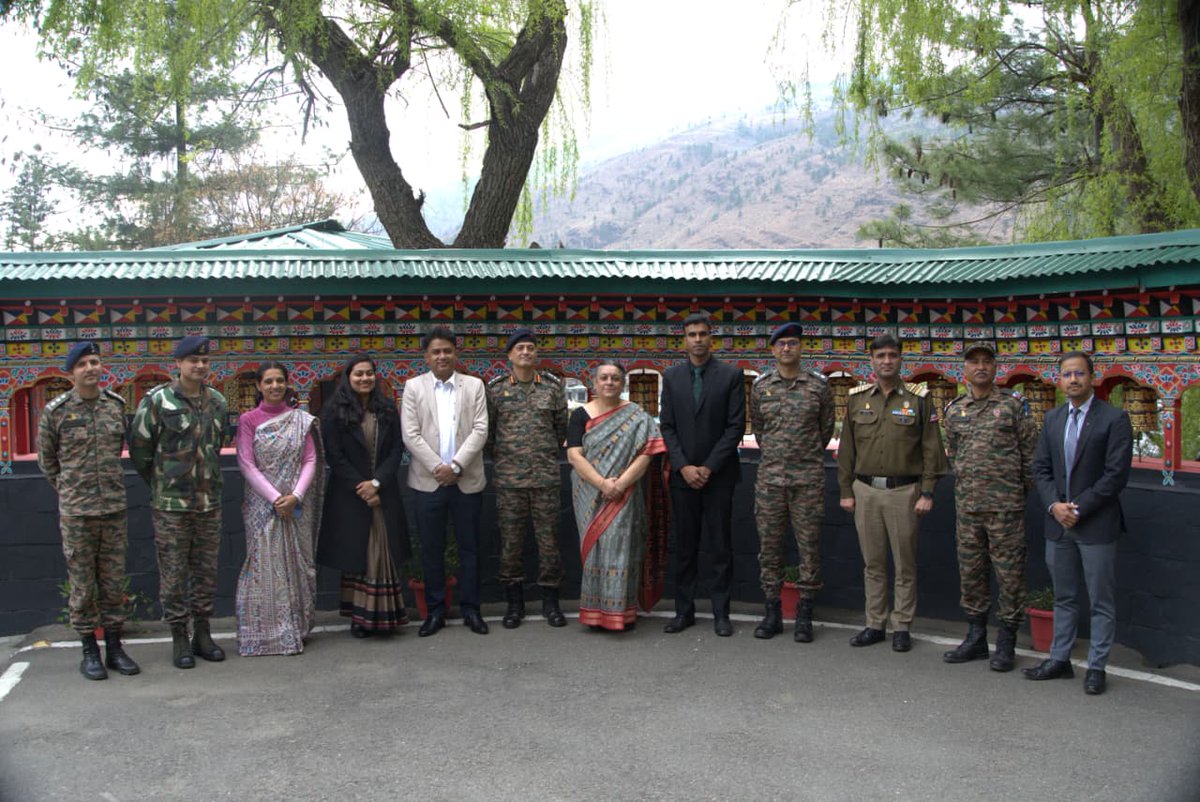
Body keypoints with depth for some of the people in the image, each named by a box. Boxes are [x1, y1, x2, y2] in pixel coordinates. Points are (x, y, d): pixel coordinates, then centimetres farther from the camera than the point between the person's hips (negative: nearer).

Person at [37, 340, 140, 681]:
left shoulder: (117, 405, 4)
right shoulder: (55, 411, -5)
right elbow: (46, 459, 8)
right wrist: (68, 490, 10)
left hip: (115, 508, 3)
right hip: (76, 512, -3)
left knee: (114, 582, 9)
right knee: (82, 584, 5)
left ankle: (114, 648, 20)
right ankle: (89, 652, 16)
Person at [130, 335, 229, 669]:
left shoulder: (217, 401, 8)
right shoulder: (157, 400, -8)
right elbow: (139, 448, -2)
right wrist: (160, 482, 5)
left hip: (210, 502, 5)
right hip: (170, 504, -4)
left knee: (206, 570, 11)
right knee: (174, 573, 2)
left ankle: (202, 633, 22)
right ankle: (179, 638, 13)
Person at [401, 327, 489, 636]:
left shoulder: (474, 385, 5)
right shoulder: (414, 387, 5)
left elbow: (480, 430, -2)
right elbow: (410, 434, -2)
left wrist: (456, 465, -12)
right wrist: (437, 467, -11)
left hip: (467, 480, 0)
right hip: (429, 480, 0)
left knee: (469, 547, 7)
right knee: (431, 549, 6)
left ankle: (471, 609, 17)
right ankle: (435, 611, 17)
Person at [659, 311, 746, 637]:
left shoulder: (731, 375, -1)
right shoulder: (671, 376, 6)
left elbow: (736, 426, -5)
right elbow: (667, 426, 4)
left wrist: (709, 467, -10)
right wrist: (684, 467, -7)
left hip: (718, 474, -2)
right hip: (682, 475, 2)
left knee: (721, 547, 3)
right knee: (684, 547, 7)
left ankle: (720, 613, 12)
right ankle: (684, 610, 16)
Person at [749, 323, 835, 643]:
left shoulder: (818, 385, 1)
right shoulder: (760, 386, 5)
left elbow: (826, 428, 11)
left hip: (808, 479, -2)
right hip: (769, 477, 2)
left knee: (809, 545, 2)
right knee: (769, 544, 5)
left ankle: (805, 615, 12)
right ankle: (773, 612, 16)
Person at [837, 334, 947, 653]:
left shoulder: (919, 399, 0)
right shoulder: (857, 399, 7)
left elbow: (931, 449, -1)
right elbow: (846, 449, 10)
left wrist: (927, 493, -6)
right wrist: (846, 491, 6)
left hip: (904, 491, -2)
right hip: (865, 491, 3)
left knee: (905, 564, 5)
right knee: (873, 563, 10)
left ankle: (902, 627, 15)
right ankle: (875, 625, 19)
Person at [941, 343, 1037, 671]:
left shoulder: (1013, 404, -2)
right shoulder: (954, 410, 9)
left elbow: (1030, 451, 1)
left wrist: (1025, 488, 3)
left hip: (1006, 505, -4)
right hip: (967, 505, 4)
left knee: (1009, 572, 1)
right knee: (970, 571, 10)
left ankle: (1006, 643, 12)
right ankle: (975, 638, 23)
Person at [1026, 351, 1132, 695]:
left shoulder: (1114, 419, -8)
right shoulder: (1052, 419, 9)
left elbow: (1116, 474, -13)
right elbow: (1040, 468, 9)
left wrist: (1079, 508, -15)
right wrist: (1054, 505, -6)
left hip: (1097, 524, -5)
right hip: (1058, 524, 5)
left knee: (1101, 601, 4)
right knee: (1064, 598, 15)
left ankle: (1096, 667, 14)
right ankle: (1060, 659, 24)